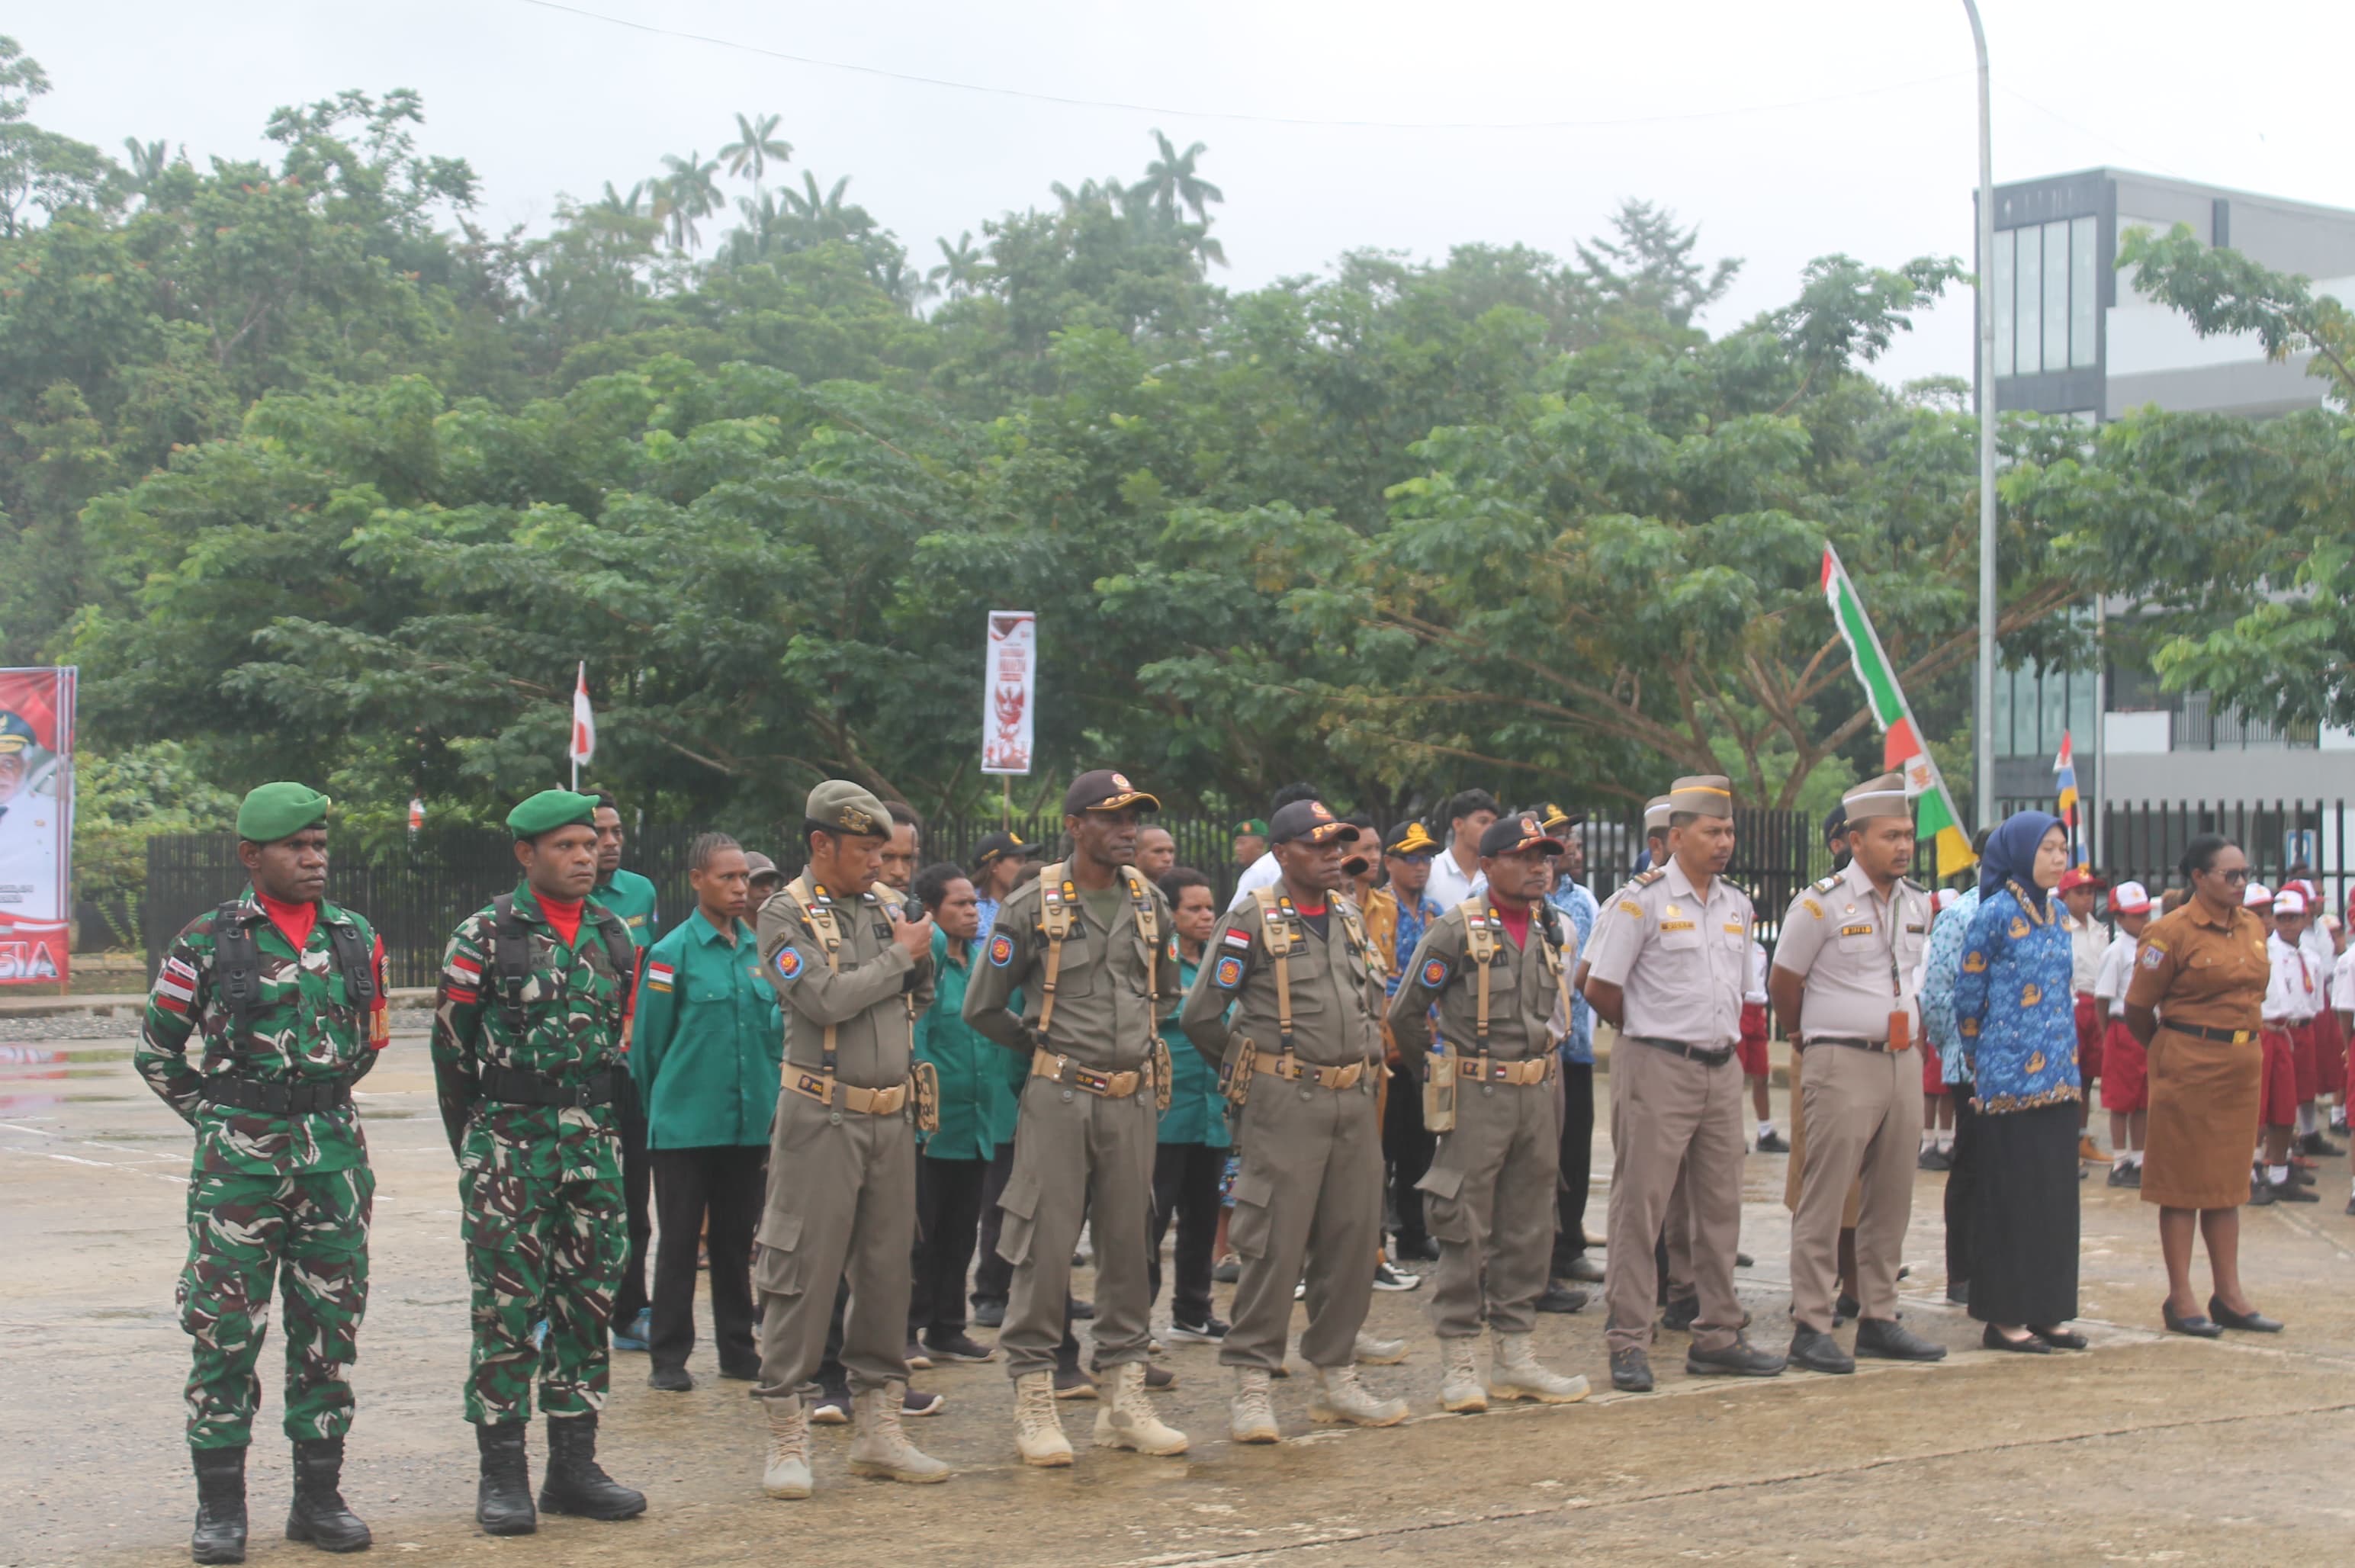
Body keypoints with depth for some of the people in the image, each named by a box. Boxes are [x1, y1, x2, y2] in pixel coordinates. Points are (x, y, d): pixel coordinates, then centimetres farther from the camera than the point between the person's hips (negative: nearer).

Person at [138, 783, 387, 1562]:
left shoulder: (357, 939, 8)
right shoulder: (206, 942, -2)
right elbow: (156, 1049, 6)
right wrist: (218, 1117, 5)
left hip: (334, 1154, 3)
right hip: (237, 1159, -3)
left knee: (328, 1329, 7)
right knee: (224, 1329, -2)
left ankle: (319, 1497, 17)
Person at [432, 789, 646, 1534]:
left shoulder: (615, 936, 11)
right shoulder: (484, 935, -4)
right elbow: (451, 1046, -1)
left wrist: (605, 1130, 13)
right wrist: (478, 1149, 2)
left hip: (593, 1141, 5)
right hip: (509, 1137, -5)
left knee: (588, 1299, 7)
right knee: (507, 1306, -3)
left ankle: (574, 1465, 15)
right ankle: (501, 1474, 3)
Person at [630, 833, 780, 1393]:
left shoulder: (760, 951, 6)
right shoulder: (672, 952, -8)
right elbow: (648, 1042, -3)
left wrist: (770, 1100, 11)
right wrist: (662, 1106, 4)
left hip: (750, 1122, 4)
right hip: (685, 1125, -4)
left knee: (737, 1238, 13)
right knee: (679, 1240, 3)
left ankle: (738, 1348, 23)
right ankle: (669, 1358, 10)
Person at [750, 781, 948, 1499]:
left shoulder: (887, 903, 10)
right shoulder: (787, 914, -7)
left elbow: (921, 995, 19)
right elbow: (825, 1000, -19)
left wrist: (924, 953, -1)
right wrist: (899, 956, -10)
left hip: (892, 1115, 6)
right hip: (823, 1119, -6)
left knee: (887, 1269, 9)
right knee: (803, 1272, -4)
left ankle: (876, 1426, 18)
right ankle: (786, 1434, 3)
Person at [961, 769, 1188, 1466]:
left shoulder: (1150, 904, 9)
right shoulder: (1034, 907, -6)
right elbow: (983, 1006, 0)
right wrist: (1046, 1048, 7)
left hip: (1132, 1100, 5)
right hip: (1059, 1097, -5)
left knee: (1127, 1245, 9)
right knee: (1046, 1247, -4)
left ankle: (1125, 1402, 17)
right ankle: (1033, 1404, 3)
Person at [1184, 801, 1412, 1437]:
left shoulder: (1350, 919, 14)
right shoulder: (1251, 922, -6)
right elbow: (1200, 1014, -6)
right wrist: (1250, 1067, 6)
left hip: (1354, 1099, 6)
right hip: (1286, 1101, -6)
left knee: (1353, 1241, 8)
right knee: (1275, 1243, -7)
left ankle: (1337, 1378, 18)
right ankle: (1250, 1387, -1)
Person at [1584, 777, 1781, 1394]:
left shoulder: (1737, 905, 12)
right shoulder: (1642, 901, -8)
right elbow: (1600, 988, -7)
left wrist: (1723, 1036, 15)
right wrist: (1651, 1033, 4)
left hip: (1721, 1069, 7)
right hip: (1658, 1070, -7)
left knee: (1720, 1208, 10)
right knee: (1640, 1208, -4)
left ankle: (1716, 1337, 19)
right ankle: (1628, 1344, 0)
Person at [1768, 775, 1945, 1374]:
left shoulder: (1917, 904, 11)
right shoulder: (1821, 903, -9)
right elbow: (1785, 983, 1)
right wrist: (1807, 1039, 12)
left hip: (1902, 1062, 7)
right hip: (1842, 1065, -7)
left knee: (1892, 1200, 10)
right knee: (1824, 1202, -6)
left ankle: (1878, 1319, 18)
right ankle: (1810, 1328, -3)